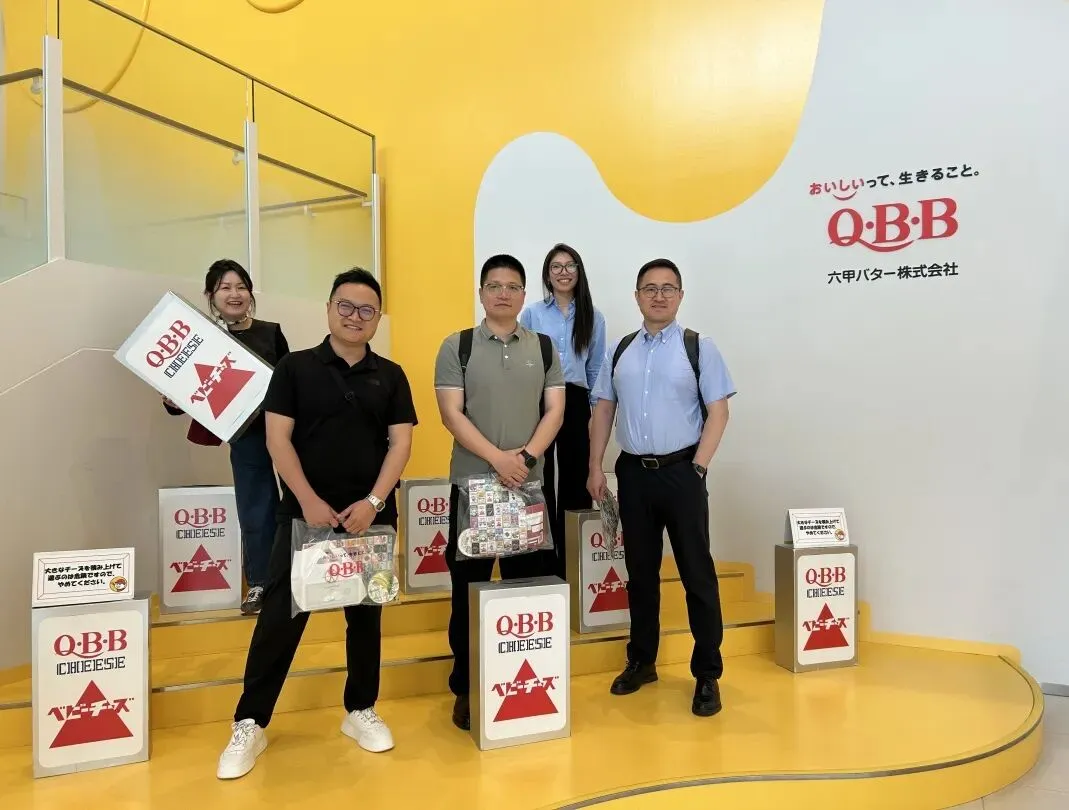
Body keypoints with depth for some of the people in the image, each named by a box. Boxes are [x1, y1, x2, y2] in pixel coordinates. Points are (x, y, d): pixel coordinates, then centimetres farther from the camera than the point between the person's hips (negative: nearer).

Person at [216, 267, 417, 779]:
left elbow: (401, 443, 0)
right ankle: (250, 724, 14)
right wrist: (309, 501, -14)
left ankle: (360, 711, 28)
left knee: (365, 616, 12)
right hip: (305, 514, -2)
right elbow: (277, 438, -4)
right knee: (280, 617, 1)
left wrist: (373, 501, -12)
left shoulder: (390, 376, 6)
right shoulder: (295, 368, 1)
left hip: (371, 516, 2)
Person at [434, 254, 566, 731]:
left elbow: (555, 411, 2)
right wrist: (497, 458, -18)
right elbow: (452, 414, -7)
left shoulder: (544, 348, 8)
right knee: (468, 590, 6)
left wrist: (526, 456, -14)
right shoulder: (457, 347, 1)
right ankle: (465, 689, 20)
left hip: (530, 486, 2)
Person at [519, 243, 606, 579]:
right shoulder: (532, 314, 5)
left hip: (576, 404, 1)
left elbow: (596, 369, 12)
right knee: (540, 485, 3)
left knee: (574, 482, 4)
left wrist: (597, 412, 6)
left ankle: (570, 564, 16)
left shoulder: (593, 318, 9)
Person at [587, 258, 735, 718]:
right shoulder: (620, 351, 10)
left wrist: (698, 467, -12)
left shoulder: (698, 348, -2)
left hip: (681, 471, -3)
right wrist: (596, 468, 5)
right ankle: (641, 662, 29)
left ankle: (707, 675, 15)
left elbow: (718, 412, -5)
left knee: (697, 573, 2)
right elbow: (603, 410, 11)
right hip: (633, 472, 4)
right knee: (640, 572, 14)